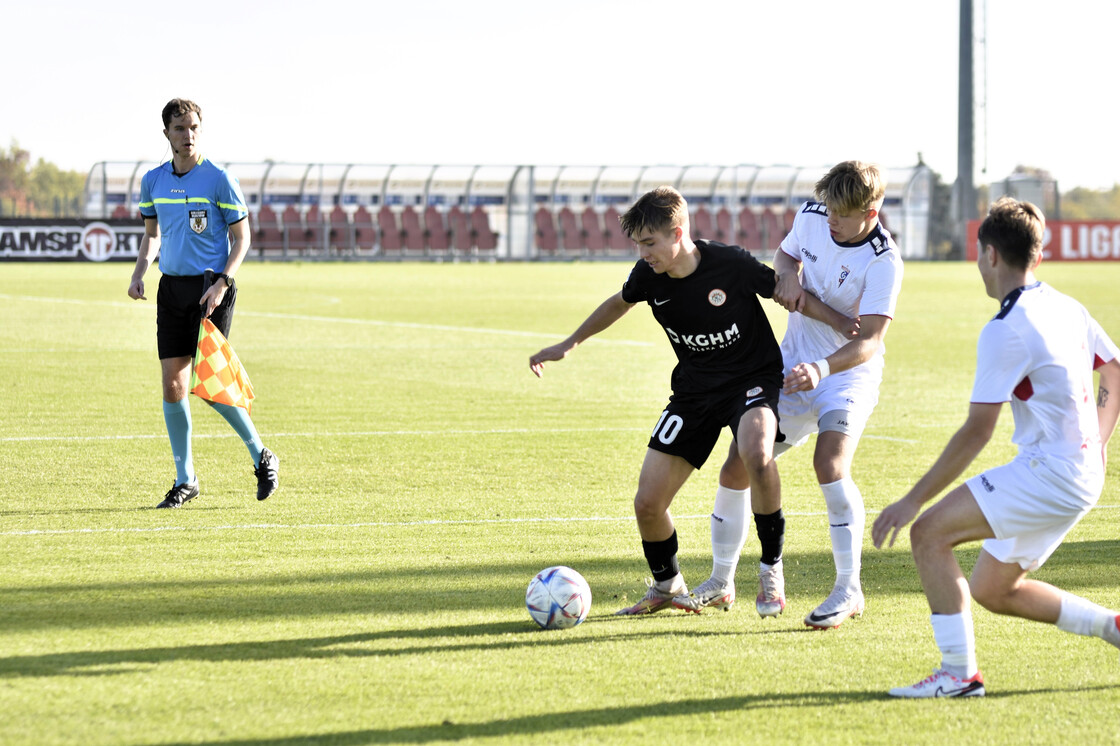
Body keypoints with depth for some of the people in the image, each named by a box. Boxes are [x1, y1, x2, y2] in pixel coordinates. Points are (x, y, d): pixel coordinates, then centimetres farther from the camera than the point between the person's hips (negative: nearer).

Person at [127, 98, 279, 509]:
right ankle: (185, 479, 9)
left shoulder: (219, 179, -6)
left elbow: (242, 237, -4)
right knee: (172, 383, 0)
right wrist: (140, 271, 3)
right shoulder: (153, 181, 8)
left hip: (211, 287, -5)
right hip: (172, 287, 5)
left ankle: (260, 455, 10)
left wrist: (222, 282, -17)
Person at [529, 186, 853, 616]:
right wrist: (569, 345, 20)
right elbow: (621, 303, 15)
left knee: (755, 453, -39)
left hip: (753, 376, -5)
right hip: (694, 388, 5)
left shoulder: (732, 266, -23)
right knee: (647, 504, -5)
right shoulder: (648, 276, -9)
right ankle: (667, 587, 25)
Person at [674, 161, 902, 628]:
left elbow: (870, 340, -29)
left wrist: (822, 369, -46)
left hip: (849, 374, -6)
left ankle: (848, 590, -21)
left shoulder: (883, 261, -23)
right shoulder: (811, 217, -6)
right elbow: (786, 253, 18)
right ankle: (721, 582, 21)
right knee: (736, 470, 2)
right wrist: (789, 275, -7)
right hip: (793, 366, 6)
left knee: (829, 464, -30)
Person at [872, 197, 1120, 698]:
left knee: (929, 532, -11)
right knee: (991, 590, 16)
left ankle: (958, 673, -12)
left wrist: (912, 501, -15)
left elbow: (976, 432, -18)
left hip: (1048, 473, -9)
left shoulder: (1006, 329, -16)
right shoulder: (1067, 308, 10)